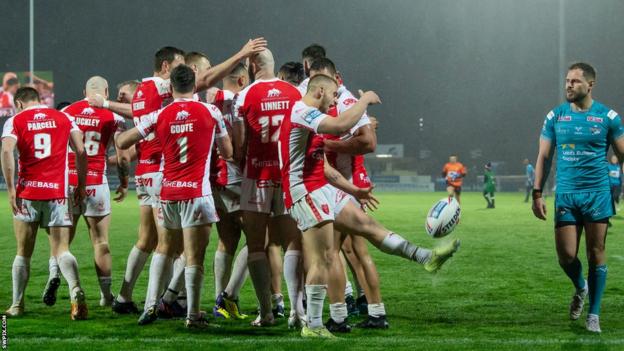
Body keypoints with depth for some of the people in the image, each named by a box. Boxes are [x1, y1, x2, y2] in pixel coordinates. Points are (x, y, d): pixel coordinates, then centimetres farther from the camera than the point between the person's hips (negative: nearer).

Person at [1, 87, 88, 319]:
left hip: (27, 193, -1)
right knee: (61, 250, 0)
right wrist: (81, 185, 11)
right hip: (58, 192, 1)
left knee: (23, 253, 12)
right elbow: (81, 152, 4)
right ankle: (76, 290, -26)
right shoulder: (63, 118, 10)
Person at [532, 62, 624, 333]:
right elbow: (544, 157, 9)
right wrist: (537, 193, 3)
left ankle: (593, 314, 11)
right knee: (566, 255, -4)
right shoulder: (555, 116, 5)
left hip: (597, 194, -1)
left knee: (596, 254, 0)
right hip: (565, 196, 1)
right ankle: (580, 288, 28)